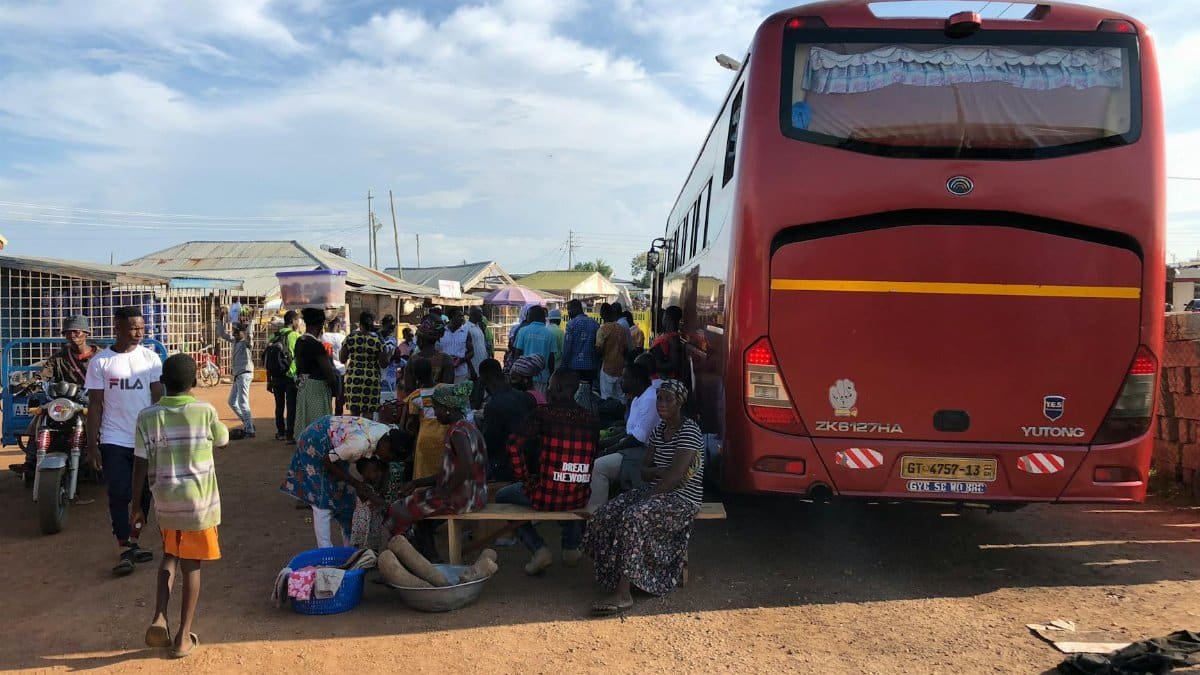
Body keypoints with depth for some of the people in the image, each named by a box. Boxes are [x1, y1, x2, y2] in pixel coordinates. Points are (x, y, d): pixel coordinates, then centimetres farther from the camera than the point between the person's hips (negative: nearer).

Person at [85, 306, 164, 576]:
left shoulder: (150, 358, 2)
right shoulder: (100, 361, -2)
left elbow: (158, 398, 4)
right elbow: (95, 405, -1)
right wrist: (92, 445, -4)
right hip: (115, 441, -2)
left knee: (144, 494, 9)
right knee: (119, 495, -3)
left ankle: (134, 541, 23)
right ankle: (124, 550, 3)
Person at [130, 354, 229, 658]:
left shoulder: (147, 416, -7)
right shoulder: (205, 411, -11)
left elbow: (140, 465, -5)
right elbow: (223, 440, 9)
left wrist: (137, 506, 4)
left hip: (165, 501, 2)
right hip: (199, 501, -2)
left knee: (170, 557, 23)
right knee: (191, 566, 8)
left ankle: (159, 618, 7)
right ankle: (183, 636, 13)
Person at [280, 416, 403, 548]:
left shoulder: (388, 433, -17)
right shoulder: (361, 442, -39)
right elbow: (327, 461, -24)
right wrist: (355, 483, -19)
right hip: (314, 444, -8)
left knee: (346, 495, 10)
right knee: (322, 502, -8)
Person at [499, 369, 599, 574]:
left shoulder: (544, 413, -11)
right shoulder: (591, 419, 2)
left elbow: (514, 445, -18)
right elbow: (591, 460, 11)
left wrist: (523, 478, -5)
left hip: (545, 496, -5)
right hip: (579, 499, 5)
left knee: (502, 497, 26)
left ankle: (539, 549, 8)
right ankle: (571, 547, 28)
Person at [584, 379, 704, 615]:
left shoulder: (689, 431, -12)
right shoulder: (659, 431, 14)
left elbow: (675, 476, -21)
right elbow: (645, 472, 12)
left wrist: (647, 497, -19)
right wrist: (661, 471, -10)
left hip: (681, 499, -8)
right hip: (657, 492, 8)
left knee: (634, 517, -34)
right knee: (605, 515, -15)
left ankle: (623, 594, -34)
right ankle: (615, 580, -10)